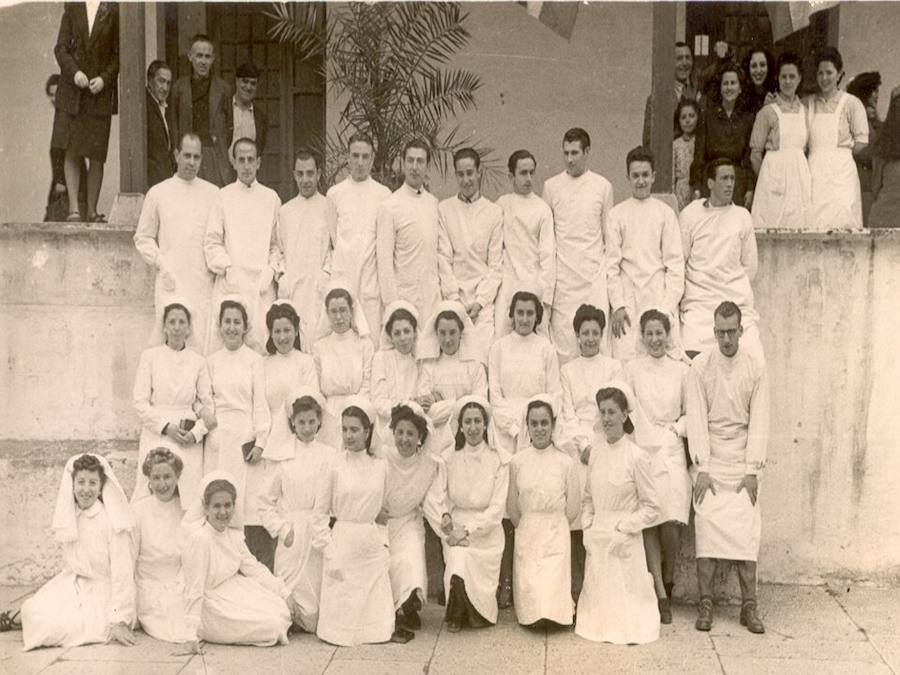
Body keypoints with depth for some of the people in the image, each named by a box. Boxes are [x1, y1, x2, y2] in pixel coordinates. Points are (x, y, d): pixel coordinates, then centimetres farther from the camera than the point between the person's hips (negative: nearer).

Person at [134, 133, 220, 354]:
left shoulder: (212, 193, 12)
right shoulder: (158, 193, 10)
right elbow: (143, 237, 12)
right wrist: (161, 263, -1)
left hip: (204, 283, 1)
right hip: (171, 282, -1)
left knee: (204, 342, -5)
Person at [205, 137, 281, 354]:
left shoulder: (271, 198, 11)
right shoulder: (223, 196, 7)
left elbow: (277, 243, 11)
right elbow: (211, 242, 4)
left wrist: (271, 270, -4)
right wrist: (228, 268, -8)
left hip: (262, 284, 1)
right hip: (230, 284, -1)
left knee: (261, 340, -5)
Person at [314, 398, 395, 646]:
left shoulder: (380, 467, 5)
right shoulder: (335, 465, -3)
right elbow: (320, 513, 0)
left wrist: (385, 546, 4)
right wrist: (330, 554, -6)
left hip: (374, 546, 2)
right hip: (342, 545, -2)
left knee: (379, 629, 2)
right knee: (340, 630, 0)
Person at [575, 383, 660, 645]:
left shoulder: (636, 456, -12)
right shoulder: (596, 451, 4)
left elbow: (651, 507, -7)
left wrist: (623, 529, -12)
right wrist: (587, 527, 2)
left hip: (624, 542, -4)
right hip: (596, 539, 4)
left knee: (626, 596, 3)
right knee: (597, 595, 10)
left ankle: (628, 626, 24)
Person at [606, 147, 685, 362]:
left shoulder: (665, 213, 5)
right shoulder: (617, 214, 6)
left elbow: (675, 263, 4)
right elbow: (611, 264, 4)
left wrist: (670, 304, -5)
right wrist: (617, 305, -4)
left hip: (659, 296, 0)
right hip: (628, 297, 0)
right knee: (624, 358, -7)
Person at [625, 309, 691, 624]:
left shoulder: (681, 369, 7)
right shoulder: (632, 369, 5)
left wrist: (674, 429, -3)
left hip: (672, 453, 0)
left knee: (671, 525, -9)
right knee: (648, 524, -6)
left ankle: (668, 583, 15)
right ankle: (660, 594, 0)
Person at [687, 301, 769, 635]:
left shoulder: (755, 367, 1)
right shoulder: (700, 366, -2)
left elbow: (759, 420, 0)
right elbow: (696, 419, -5)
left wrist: (752, 470, -6)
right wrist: (701, 468, -11)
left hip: (742, 461, 1)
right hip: (709, 460, -1)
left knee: (746, 530, -5)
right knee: (707, 527, -7)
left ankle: (749, 607, 1)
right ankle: (705, 604, -2)